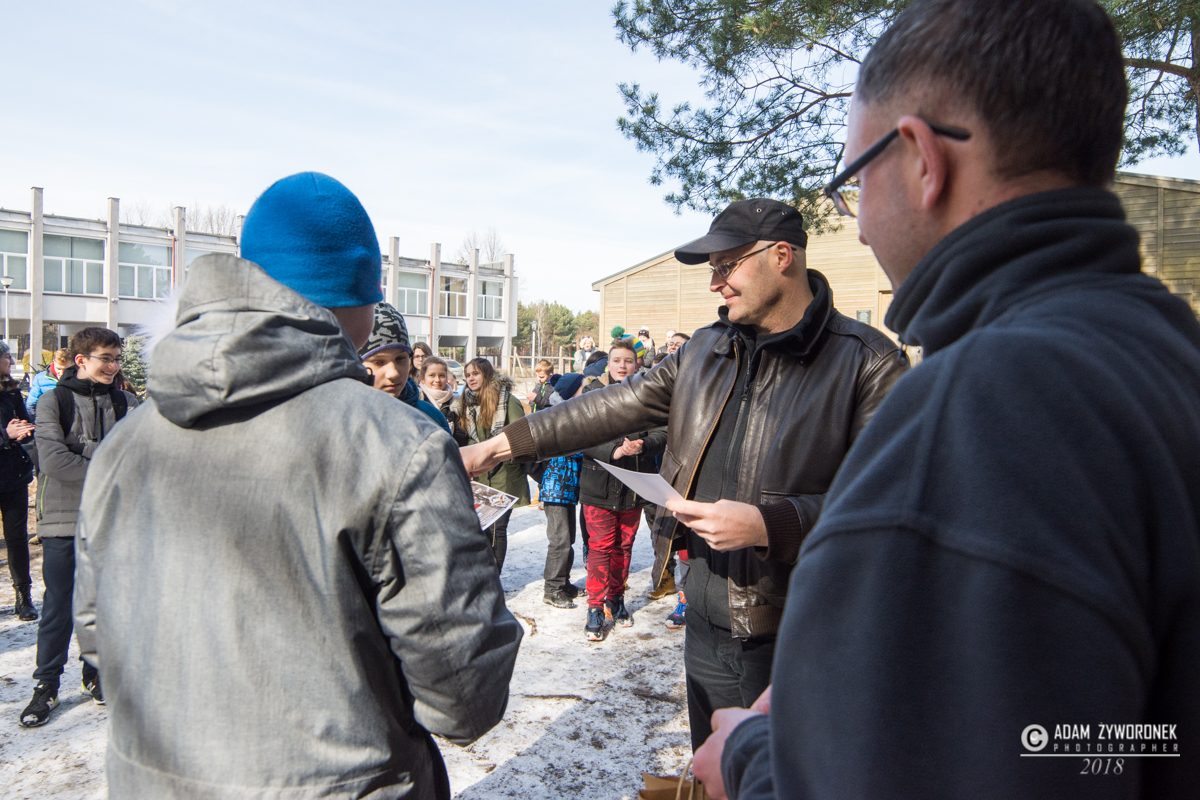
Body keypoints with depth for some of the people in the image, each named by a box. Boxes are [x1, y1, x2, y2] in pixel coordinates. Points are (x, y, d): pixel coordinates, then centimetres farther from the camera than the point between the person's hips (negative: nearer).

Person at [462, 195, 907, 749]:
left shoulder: (868, 363, -12)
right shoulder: (705, 350, 8)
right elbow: (617, 407, 11)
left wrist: (767, 525, -26)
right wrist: (505, 444, 9)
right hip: (706, 628, 6)